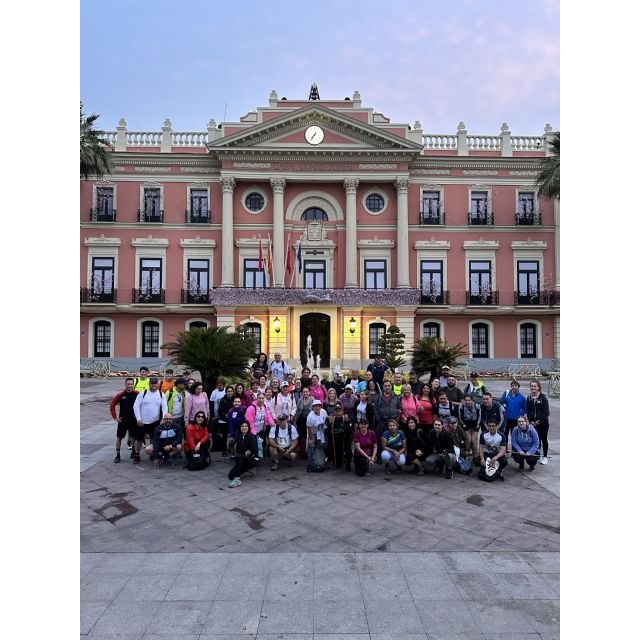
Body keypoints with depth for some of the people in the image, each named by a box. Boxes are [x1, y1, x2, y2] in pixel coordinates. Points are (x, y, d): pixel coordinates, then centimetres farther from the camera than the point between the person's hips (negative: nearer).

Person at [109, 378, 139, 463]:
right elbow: (112, 405, 0)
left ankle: (133, 452, 30)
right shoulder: (120, 395, -8)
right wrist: (115, 417, -3)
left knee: (134, 437, 12)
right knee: (119, 437, 3)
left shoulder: (137, 394, -7)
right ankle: (117, 455, 14)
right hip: (123, 420, -1)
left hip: (134, 420, 1)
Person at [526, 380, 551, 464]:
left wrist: (539, 421, -14)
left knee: (544, 439, 7)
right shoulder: (529, 398, 5)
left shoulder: (543, 397, -9)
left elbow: (546, 411, -12)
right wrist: (531, 421, -5)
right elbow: (528, 411, 6)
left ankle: (545, 456, 17)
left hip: (543, 422, -3)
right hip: (533, 423, 3)